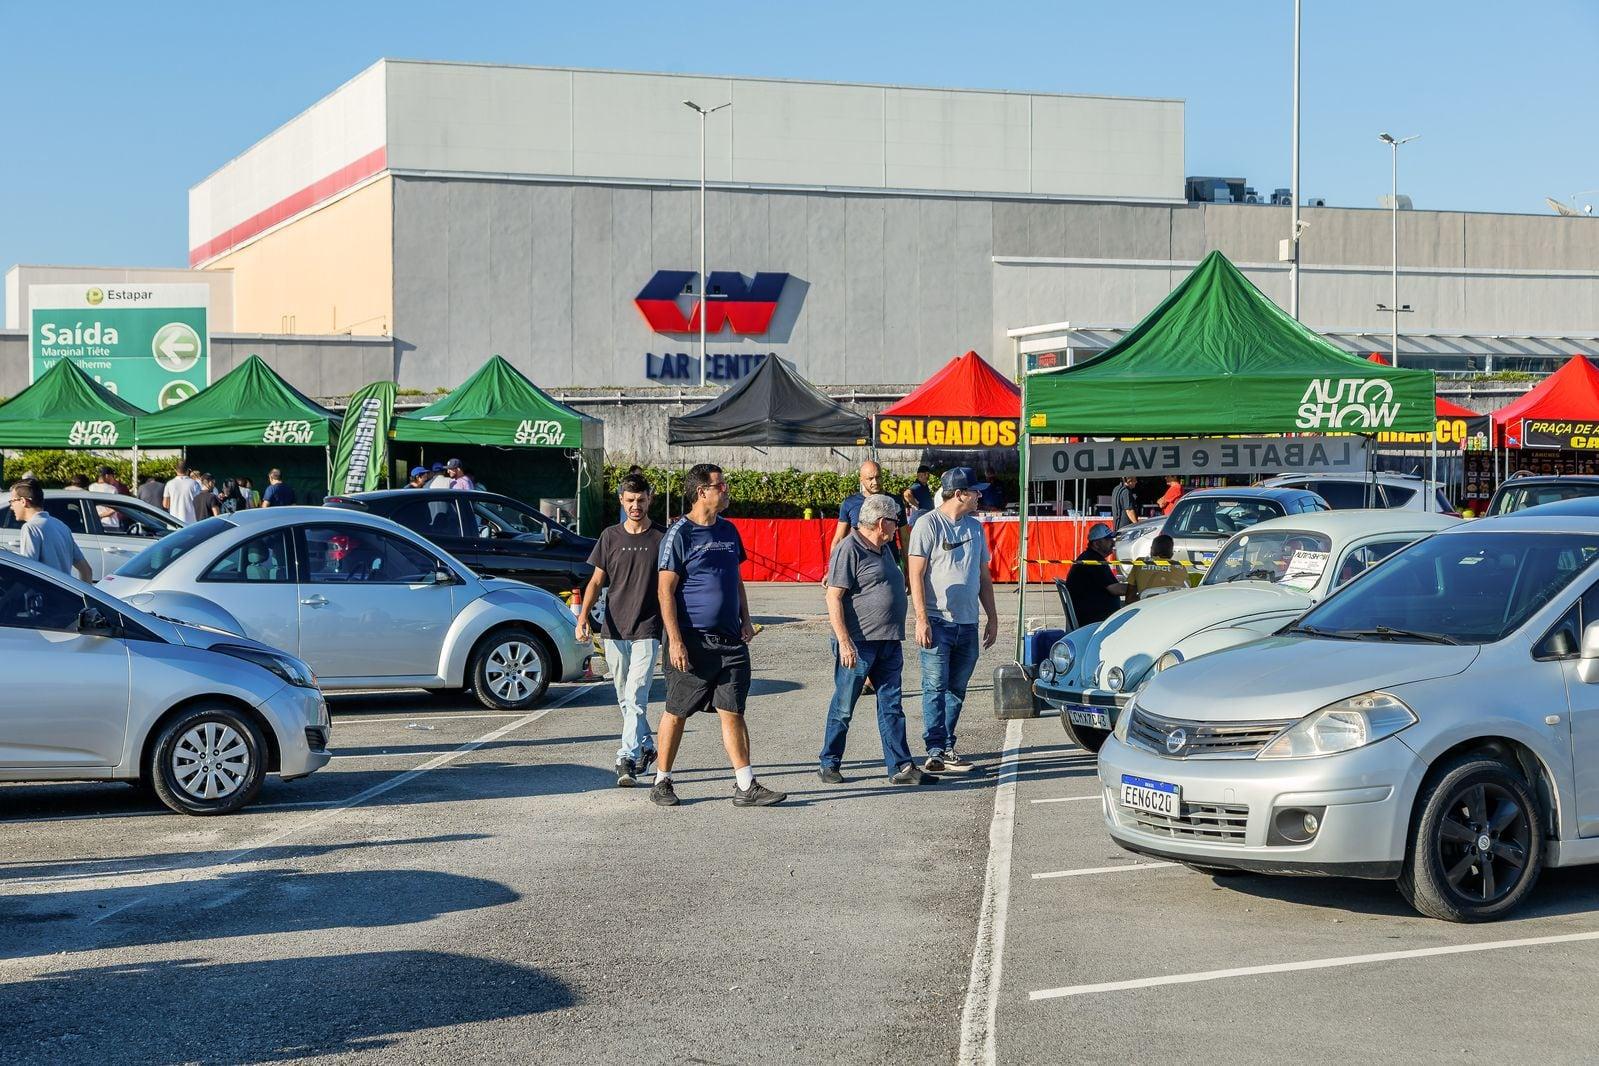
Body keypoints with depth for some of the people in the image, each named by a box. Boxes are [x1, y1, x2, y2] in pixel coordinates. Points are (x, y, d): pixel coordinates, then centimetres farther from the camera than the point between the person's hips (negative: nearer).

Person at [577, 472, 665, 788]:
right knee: (625, 699, 13)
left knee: (635, 697, -14)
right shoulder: (611, 536, 7)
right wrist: (583, 617, -6)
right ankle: (646, 747, 30)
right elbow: (597, 580, 8)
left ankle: (626, 760, -17)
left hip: (647, 631, -4)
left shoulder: (661, 538, 0)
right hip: (614, 630, 4)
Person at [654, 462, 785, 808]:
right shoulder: (679, 534, -8)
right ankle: (662, 782, 16)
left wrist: (745, 621, 11)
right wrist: (674, 640, -16)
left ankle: (745, 786, 3)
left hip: (730, 639, 5)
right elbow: (666, 590, -10)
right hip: (692, 639, -5)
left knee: (732, 712, 3)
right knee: (677, 713, 5)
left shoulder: (728, 530, 13)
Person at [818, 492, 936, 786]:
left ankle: (901, 767, 9)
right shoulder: (848, 550, -12)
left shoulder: (883, 549, 16)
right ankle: (829, 764, 13)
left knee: (891, 706, 7)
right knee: (844, 707, 2)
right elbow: (834, 598, -16)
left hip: (888, 642, 8)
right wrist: (844, 642, -21)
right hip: (858, 643, -8)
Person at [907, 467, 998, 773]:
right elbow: (916, 574, -10)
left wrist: (992, 618, 16)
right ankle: (936, 751, -4)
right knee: (936, 688, -6)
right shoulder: (928, 524, -7)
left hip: (967, 623, 6)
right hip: (938, 622, -6)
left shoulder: (975, 527, 13)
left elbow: (984, 575, 20)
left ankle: (947, 748, 19)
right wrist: (921, 619, -16)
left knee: (956, 690, 11)